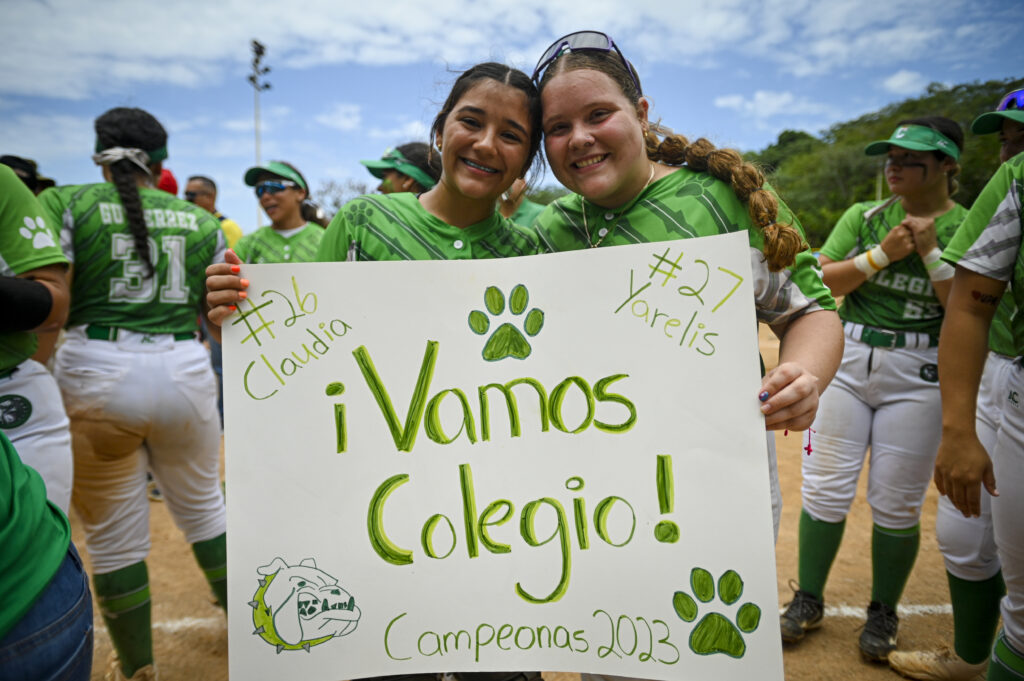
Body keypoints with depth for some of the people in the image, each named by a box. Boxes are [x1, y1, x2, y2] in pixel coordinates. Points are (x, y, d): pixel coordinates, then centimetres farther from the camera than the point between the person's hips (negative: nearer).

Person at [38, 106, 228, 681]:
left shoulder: (65, 202, 0)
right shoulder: (202, 220, 7)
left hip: (96, 369, -2)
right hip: (185, 369, 2)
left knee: (114, 532, 13)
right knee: (203, 505, 22)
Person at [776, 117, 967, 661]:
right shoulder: (863, 217, 7)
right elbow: (824, 282, -2)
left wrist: (930, 253, -14)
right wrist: (883, 253, -13)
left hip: (918, 376, -2)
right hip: (847, 361, 2)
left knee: (897, 505, 4)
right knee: (824, 490, 4)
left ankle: (883, 612, 26)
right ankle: (808, 601, 22)